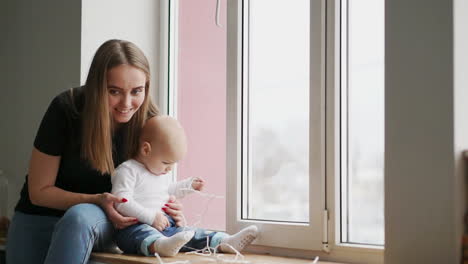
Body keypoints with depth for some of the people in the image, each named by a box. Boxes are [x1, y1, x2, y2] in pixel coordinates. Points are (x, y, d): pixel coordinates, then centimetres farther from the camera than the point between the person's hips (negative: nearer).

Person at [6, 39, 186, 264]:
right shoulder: (66, 109, -19)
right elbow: (39, 191, -12)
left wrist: (166, 206, -20)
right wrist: (97, 201, -27)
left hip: (102, 222, 1)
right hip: (38, 219, 0)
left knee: (80, 217, -34)